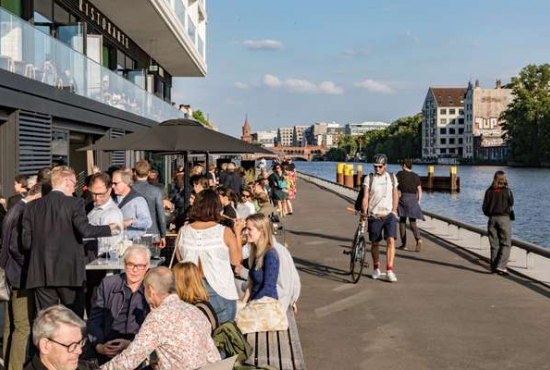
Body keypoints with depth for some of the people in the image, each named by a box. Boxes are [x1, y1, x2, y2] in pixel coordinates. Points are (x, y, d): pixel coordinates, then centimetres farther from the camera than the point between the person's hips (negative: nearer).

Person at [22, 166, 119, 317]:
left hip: (41, 274, 4)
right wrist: (109, 229, -5)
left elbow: (26, 242, 5)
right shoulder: (74, 203, -6)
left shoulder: (32, 206, 6)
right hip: (69, 272, -4)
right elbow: (85, 230, -18)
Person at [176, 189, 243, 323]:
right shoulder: (225, 232, -11)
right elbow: (236, 261, -1)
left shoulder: (183, 232, -3)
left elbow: (180, 259, 9)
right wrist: (237, 233, 8)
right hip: (220, 291, -3)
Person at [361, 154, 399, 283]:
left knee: (391, 241, -14)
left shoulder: (392, 177, 7)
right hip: (374, 215, -1)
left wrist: (394, 210, 9)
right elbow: (365, 197, -8)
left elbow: (395, 195, 15)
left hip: (389, 214, 1)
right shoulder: (369, 178, -1)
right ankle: (376, 268, 29)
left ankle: (389, 271, -13)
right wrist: (364, 212, -20)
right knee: (375, 243, 9)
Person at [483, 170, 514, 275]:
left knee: (494, 245, 10)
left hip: (492, 219, 3)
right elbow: (511, 204, 1)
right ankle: (500, 266, -10)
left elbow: (485, 208, 2)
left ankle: (494, 267, 13)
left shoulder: (489, 191, 0)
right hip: (504, 218, -3)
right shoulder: (507, 191, -7)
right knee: (506, 244, 2)